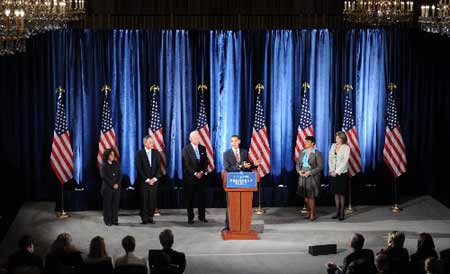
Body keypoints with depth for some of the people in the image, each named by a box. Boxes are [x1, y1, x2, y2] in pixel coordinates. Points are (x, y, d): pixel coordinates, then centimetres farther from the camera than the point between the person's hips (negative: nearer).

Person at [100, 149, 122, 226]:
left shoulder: (116, 164, 11)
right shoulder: (103, 165, -1)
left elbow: (120, 175, 6)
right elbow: (104, 177, -9)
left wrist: (117, 184, -9)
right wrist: (112, 185, -14)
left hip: (117, 187, 3)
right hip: (107, 188, -3)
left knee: (116, 204, 2)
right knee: (107, 204, -1)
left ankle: (115, 220, 7)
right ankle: (107, 221, 4)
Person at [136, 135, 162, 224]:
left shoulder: (156, 153, 8)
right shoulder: (140, 154, -1)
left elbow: (159, 167, 6)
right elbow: (139, 168, -5)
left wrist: (155, 178, -6)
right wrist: (147, 179, -10)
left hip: (154, 181, 3)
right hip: (143, 181, -3)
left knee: (152, 200, 0)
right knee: (144, 200, -2)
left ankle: (150, 217, 7)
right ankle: (144, 218, 4)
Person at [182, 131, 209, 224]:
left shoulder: (202, 148, 11)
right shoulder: (186, 149, -2)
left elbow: (206, 162, 8)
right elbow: (186, 165, -8)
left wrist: (202, 172, -7)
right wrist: (195, 173, -14)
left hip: (201, 177, 4)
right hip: (190, 177, -4)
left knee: (202, 197, 3)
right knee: (190, 198, 0)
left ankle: (202, 216, 11)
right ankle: (190, 218, 5)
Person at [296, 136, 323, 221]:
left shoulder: (317, 153, -7)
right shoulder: (302, 152, 9)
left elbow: (320, 166, -11)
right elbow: (298, 164, 13)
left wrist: (310, 172, -18)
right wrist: (299, 171, -7)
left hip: (312, 177, -5)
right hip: (303, 177, 5)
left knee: (311, 196, -5)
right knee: (305, 196, 8)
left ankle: (312, 214, 6)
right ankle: (309, 212, 21)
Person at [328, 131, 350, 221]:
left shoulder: (346, 148, -8)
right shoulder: (333, 146, 7)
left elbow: (345, 161, -13)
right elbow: (330, 158, 6)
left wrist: (337, 172, -14)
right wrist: (331, 170, -5)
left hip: (341, 173, -5)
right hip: (333, 173, 5)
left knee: (341, 193, -1)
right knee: (336, 193, 8)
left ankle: (342, 213, 2)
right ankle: (337, 212, 14)